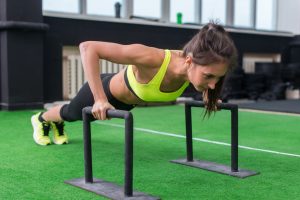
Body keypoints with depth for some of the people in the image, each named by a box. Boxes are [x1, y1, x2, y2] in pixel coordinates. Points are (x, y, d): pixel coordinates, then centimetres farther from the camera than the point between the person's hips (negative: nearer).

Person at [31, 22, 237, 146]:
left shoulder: (195, 65, -31)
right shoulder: (152, 59, -50)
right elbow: (88, 47, -45)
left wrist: (207, 94, -6)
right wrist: (99, 99, -48)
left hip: (126, 101, 5)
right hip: (107, 90, -5)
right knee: (72, 112, 30)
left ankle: (57, 124, 70)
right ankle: (41, 119, 64)